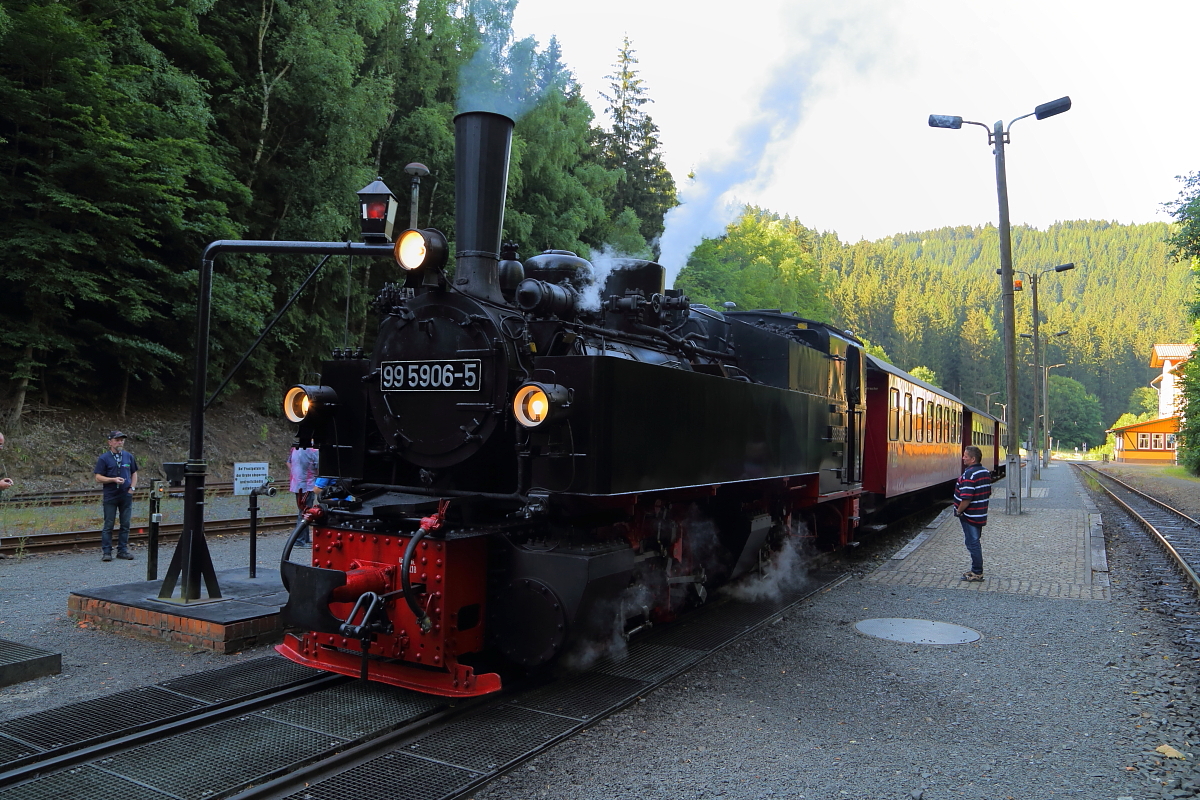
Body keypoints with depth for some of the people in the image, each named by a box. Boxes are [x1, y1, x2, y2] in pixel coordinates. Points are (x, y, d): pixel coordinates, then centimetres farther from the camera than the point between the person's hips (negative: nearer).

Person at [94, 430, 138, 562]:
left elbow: (134, 473, 17)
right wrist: (113, 479, -19)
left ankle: (122, 550, 13)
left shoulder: (129, 456, 9)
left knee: (125, 525, 6)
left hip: (126, 496, 4)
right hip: (110, 496, -4)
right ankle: (106, 551, 5)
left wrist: (132, 488, 4)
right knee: (108, 525, -1)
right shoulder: (104, 458, -3)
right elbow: (98, 478, -6)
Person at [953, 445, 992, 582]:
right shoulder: (986, 472, 8)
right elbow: (988, 493, 16)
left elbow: (966, 498, -27)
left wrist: (959, 511, -14)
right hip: (981, 515, 9)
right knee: (975, 542, 17)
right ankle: (977, 570, 25)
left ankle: (977, 573, 5)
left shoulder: (969, 474, -23)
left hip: (970, 515, -9)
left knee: (972, 543, -1)